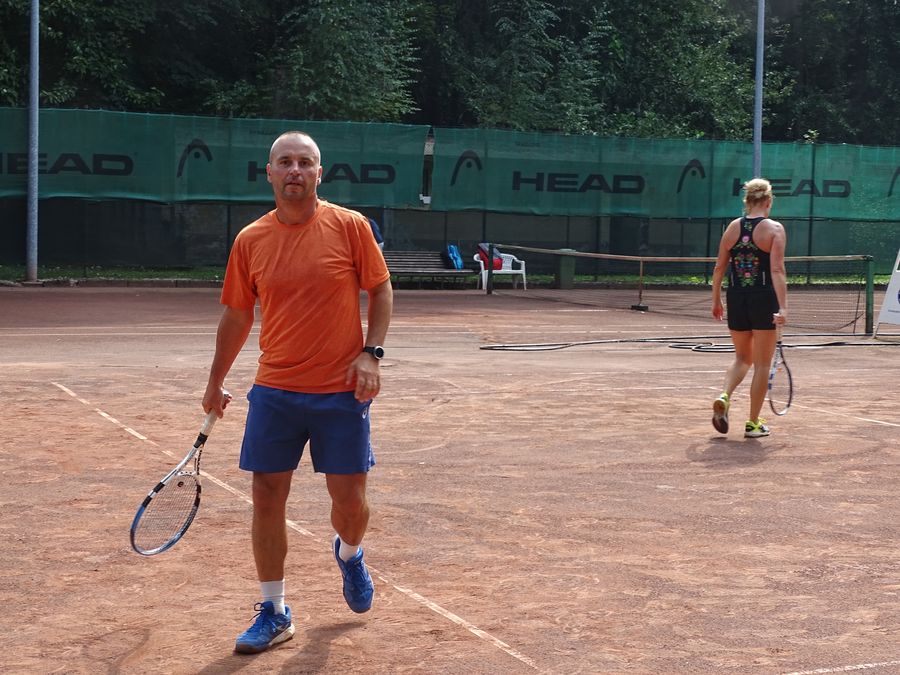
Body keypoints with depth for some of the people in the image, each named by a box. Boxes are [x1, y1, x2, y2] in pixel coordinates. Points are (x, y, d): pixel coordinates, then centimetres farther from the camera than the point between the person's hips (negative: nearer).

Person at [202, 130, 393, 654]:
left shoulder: (350, 226, -5)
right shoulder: (250, 241, 2)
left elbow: (381, 289, 3)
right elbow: (237, 316, 12)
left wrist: (371, 352, -10)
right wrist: (217, 382, 17)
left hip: (342, 392, -2)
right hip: (274, 393, 2)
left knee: (350, 499, 5)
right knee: (267, 499, 2)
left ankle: (349, 554, 41)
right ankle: (274, 613, 16)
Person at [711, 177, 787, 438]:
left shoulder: (732, 227, 5)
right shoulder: (774, 229, -7)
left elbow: (719, 267, 7)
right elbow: (777, 270, -16)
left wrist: (716, 300, 17)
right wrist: (783, 307, -19)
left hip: (736, 299, 4)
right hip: (764, 299, -4)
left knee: (742, 357, 21)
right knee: (762, 364, 7)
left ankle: (724, 397, -5)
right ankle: (753, 423, 11)